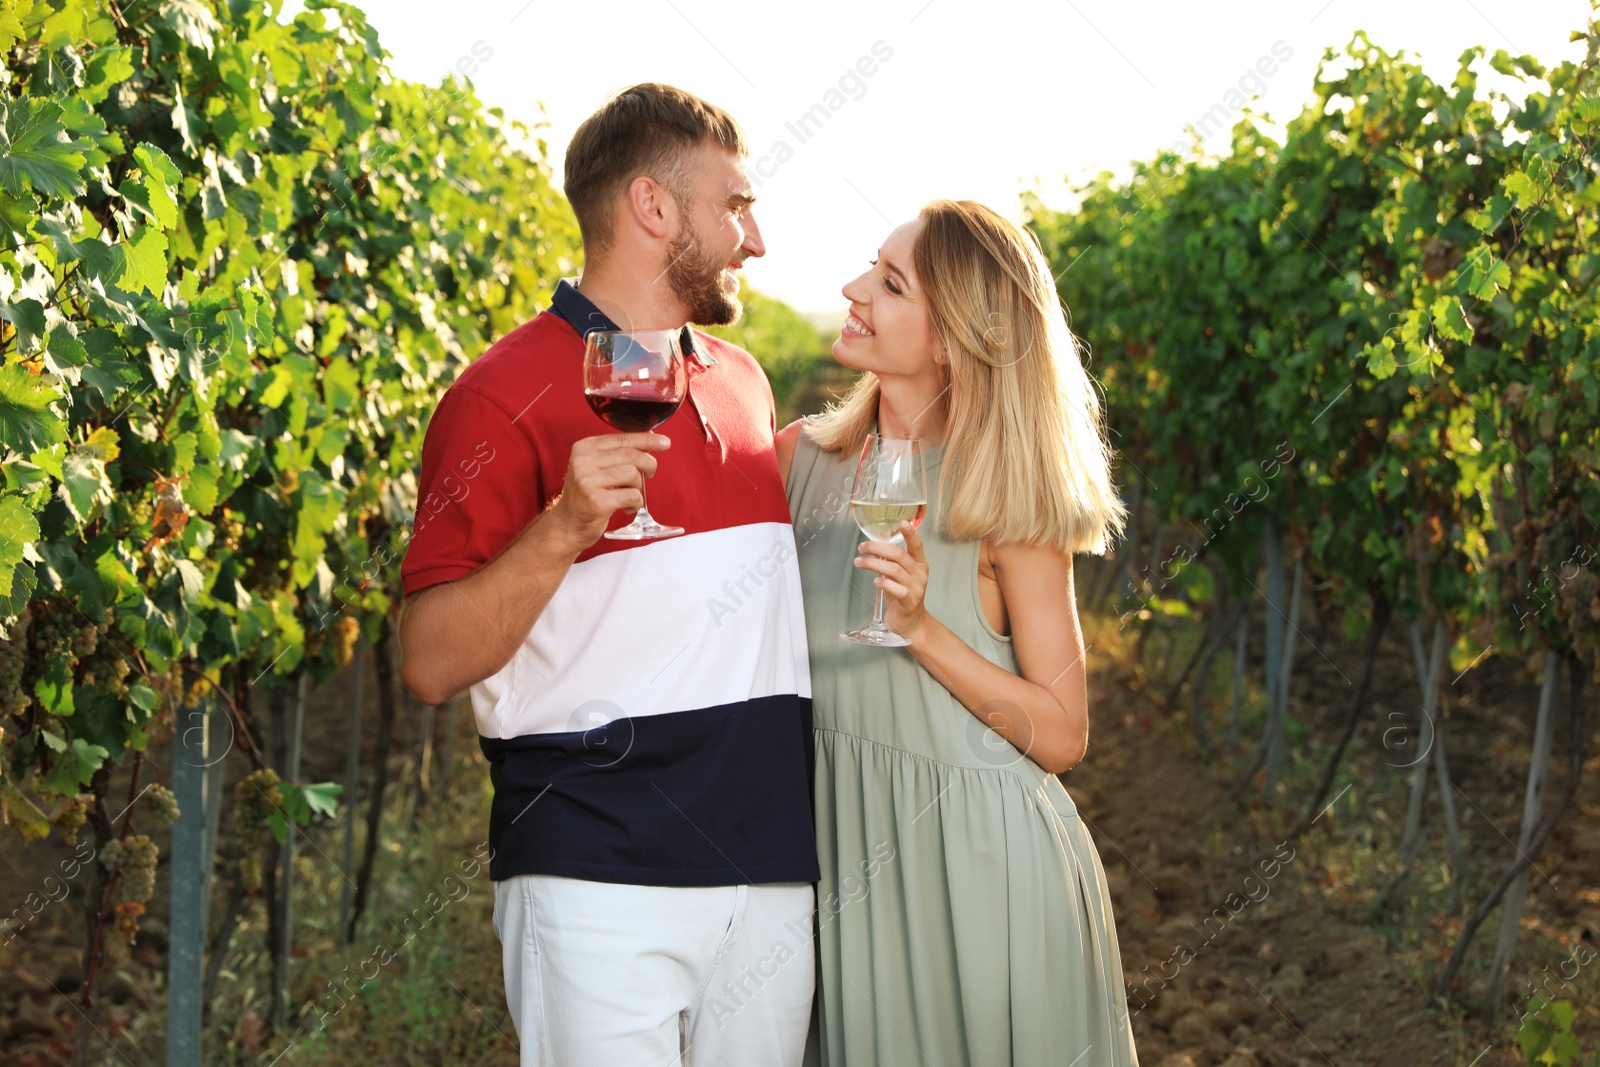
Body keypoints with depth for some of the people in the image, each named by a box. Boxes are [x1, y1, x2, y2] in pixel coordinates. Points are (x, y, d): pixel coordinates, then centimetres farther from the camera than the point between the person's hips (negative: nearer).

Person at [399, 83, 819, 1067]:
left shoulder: (743, 382, 17)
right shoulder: (510, 393, -6)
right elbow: (432, 664, -12)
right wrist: (562, 527, -23)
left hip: (772, 870, 7)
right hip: (602, 876, -6)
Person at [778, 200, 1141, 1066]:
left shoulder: (1006, 503, -10)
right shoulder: (802, 459, 1)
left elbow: (1062, 734, -9)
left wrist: (922, 630, -20)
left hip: (984, 862, -4)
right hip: (849, 859, 4)